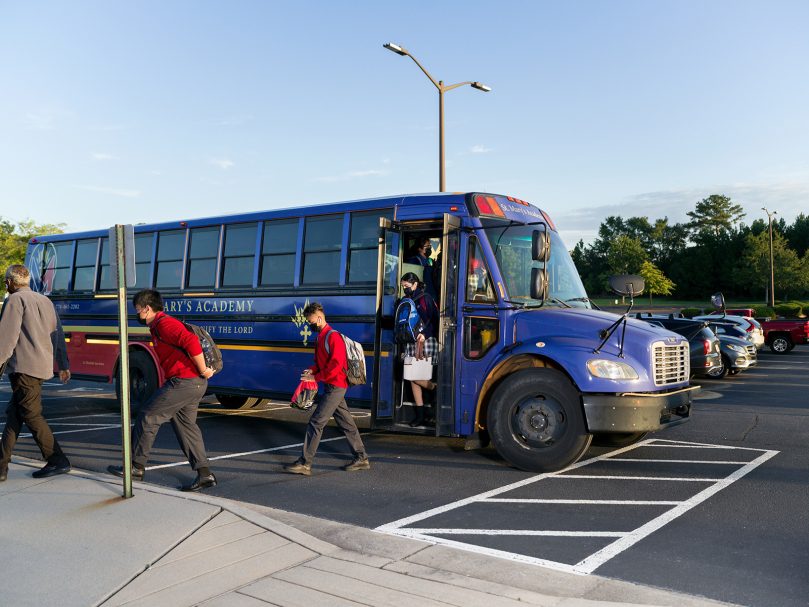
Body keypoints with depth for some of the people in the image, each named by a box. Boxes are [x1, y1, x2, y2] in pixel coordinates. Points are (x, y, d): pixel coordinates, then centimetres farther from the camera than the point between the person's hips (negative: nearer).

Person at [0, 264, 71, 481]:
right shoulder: (45, 301, 20)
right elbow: (57, 335, 21)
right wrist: (63, 365, 25)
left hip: (24, 367, -8)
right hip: (43, 367, 8)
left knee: (31, 415, -3)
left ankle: (58, 461, -2)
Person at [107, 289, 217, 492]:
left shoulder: (164, 324, -13)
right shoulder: (158, 326, 21)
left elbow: (191, 341, -29)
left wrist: (203, 370, -21)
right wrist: (201, 373, 15)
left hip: (183, 382, -10)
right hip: (195, 384, 10)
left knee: (148, 417, 1)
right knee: (185, 425, 12)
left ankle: (137, 467, 14)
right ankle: (204, 474, 11)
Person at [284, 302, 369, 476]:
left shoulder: (333, 336, -16)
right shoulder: (321, 337, 14)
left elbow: (336, 364, -23)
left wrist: (315, 378, -18)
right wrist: (312, 370, 0)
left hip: (335, 387, -10)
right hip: (333, 387, 10)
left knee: (316, 423, -9)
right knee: (346, 423, 14)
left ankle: (304, 463, -5)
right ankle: (361, 458, 22)